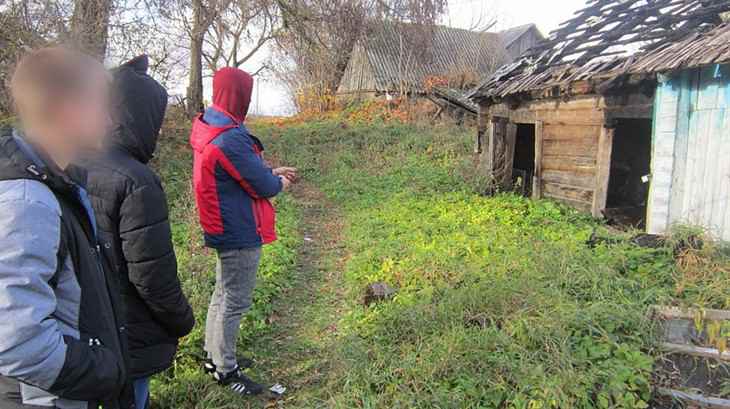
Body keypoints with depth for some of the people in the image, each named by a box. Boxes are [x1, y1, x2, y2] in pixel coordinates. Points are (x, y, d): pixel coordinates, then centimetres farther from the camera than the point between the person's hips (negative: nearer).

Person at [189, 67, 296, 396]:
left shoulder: (209, 128, 5)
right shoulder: (230, 138, -26)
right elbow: (263, 187, -19)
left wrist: (271, 172, 7)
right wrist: (280, 183, 2)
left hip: (225, 229, 10)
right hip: (241, 233, -10)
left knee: (223, 293, 22)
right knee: (235, 302, 4)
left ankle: (214, 355, 37)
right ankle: (225, 370, 20)